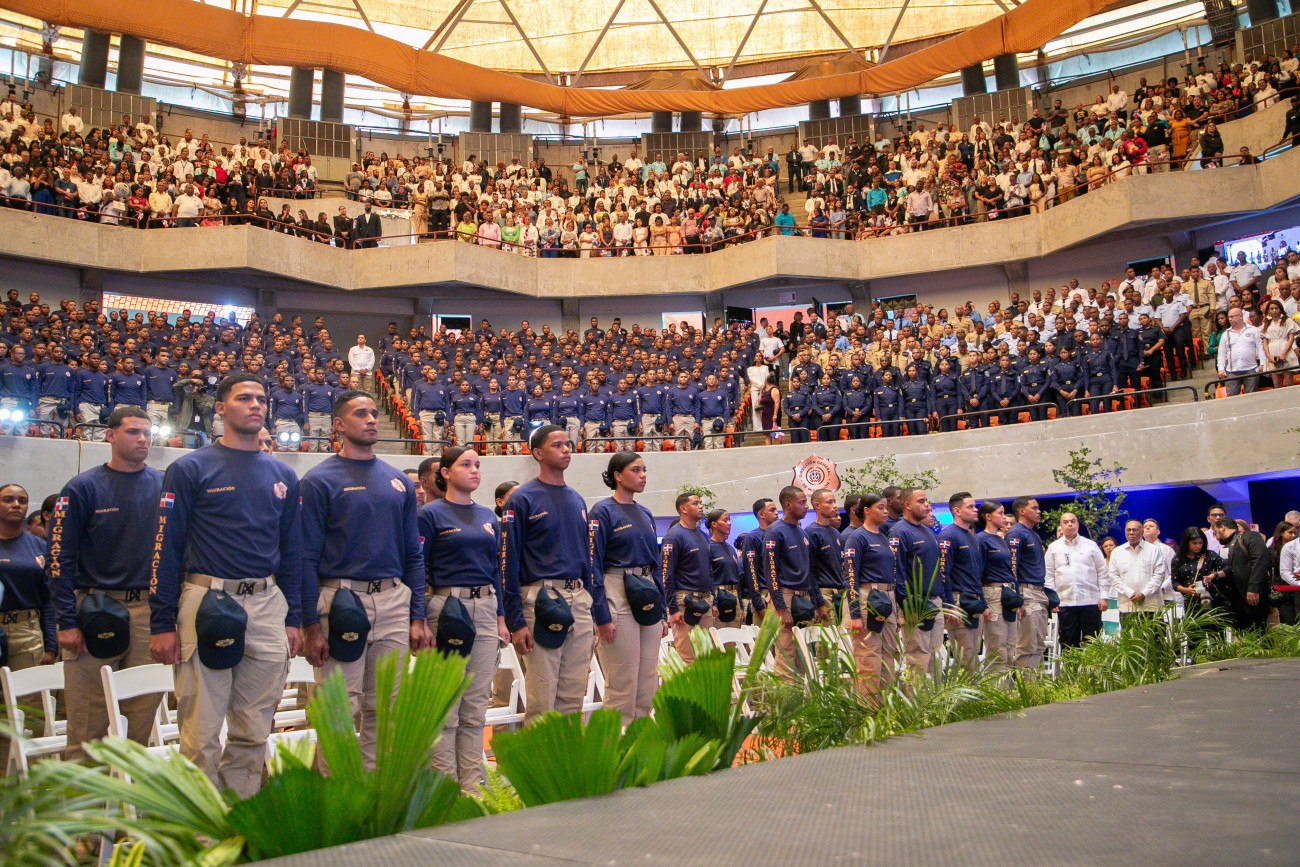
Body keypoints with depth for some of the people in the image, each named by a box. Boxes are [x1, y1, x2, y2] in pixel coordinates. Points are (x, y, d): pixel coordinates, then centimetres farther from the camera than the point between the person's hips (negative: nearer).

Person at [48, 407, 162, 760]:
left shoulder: (165, 486, 8)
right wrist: (67, 621, -10)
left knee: (144, 717, 7)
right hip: (95, 611, -2)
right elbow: (59, 556, -3)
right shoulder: (83, 488, 1)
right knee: (87, 725, 0)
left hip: (150, 611, 2)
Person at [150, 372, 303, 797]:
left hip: (267, 606, 4)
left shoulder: (282, 476, 13)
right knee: (202, 731, -1)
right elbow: (166, 548, -3)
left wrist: (293, 619, 10)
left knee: (254, 730, 9)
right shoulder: (190, 469, 0)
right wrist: (162, 623, -7)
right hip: (206, 601, -4)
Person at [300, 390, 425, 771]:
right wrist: (311, 625, -11)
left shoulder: (399, 482, 13)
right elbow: (307, 558, -6)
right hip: (341, 601, -5)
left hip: (394, 602, 5)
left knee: (386, 707, 9)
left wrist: (417, 616, 7)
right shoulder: (319, 480, -2)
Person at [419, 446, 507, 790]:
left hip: (485, 610, 6)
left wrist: (501, 618, 13)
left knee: (477, 703, 8)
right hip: (445, 608, -5)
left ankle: (472, 784, 17)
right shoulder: (431, 514, -2)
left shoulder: (488, 517, 14)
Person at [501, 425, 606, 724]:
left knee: (573, 696, 10)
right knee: (542, 698, -4)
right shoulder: (523, 499, -3)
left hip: (581, 600, 6)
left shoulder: (577, 500, 16)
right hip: (542, 597, -6)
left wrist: (602, 614, 14)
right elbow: (509, 562, -7)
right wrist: (516, 622, -13)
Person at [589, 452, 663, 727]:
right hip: (618, 598, -7)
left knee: (649, 683, 9)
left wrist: (662, 613, 15)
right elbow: (593, 565, -10)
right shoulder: (603, 511, -6)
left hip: (648, 599, 7)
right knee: (622, 683, -4)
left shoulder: (645, 514, 15)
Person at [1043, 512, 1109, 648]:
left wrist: (1104, 597, 1)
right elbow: (1048, 575, 8)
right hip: (1065, 603, 0)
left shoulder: (1091, 545, 9)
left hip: (1090, 602, 0)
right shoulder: (1054, 547, 10)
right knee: (1068, 643, 3)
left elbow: (1102, 572, 8)